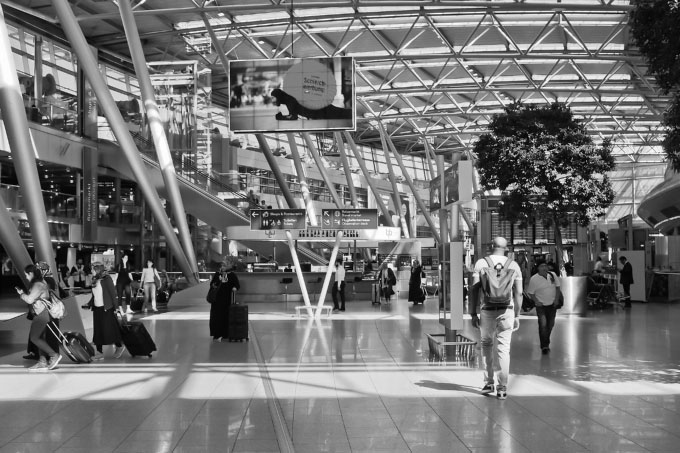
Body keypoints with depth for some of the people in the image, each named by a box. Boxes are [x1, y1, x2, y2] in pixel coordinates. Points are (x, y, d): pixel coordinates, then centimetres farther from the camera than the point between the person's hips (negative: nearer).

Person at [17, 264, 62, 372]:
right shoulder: (41, 282, 17)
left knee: (34, 338, -9)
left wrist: (21, 293, -5)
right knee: (38, 337, 10)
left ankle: (54, 355, -8)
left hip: (41, 314, -11)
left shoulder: (37, 285, -17)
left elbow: (30, 299, -23)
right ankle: (43, 361, 10)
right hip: (40, 313, 11)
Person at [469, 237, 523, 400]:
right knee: (503, 349, 4)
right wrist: (517, 316, 12)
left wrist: (473, 314, 0)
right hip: (506, 311, 0)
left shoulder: (481, 263, -1)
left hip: (487, 311, 0)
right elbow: (518, 293, 4)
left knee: (487, 344, 19)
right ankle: (502, 388, 0)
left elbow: (474, 290, -5)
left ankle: (488, 382, 16)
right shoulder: (513, 265, 4)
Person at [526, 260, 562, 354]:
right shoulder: (534, 279, -11)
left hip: (552, 304, 4)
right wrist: (536, 301, -15)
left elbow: (557, 287, 9)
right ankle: (544, 346, -9)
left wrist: (557, 299, -1)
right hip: (541, 305, -4)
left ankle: (546, 342, 34)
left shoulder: (553, 275, -2)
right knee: (543, 324, -15)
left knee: (550, 325, 13)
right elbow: (530, 293, -4)